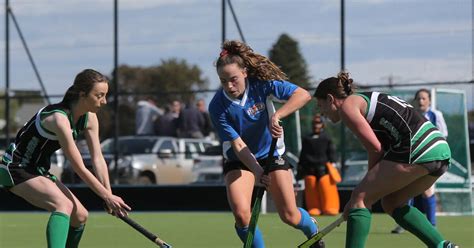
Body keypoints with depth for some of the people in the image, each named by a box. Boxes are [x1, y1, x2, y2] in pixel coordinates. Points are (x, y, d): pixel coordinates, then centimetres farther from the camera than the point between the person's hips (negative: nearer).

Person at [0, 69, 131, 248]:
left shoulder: (90, 118, -2)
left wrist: (109, 195, -12)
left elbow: (98, 160, -2)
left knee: (80, 216, 7)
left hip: (38, 170, 10)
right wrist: (107, 197, -20)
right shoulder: (59, 119, -29)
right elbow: (80, 169, -26)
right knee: (64, 204, -31)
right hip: (16, 168, -10)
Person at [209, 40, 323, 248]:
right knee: (241, 213, -25)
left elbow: (303, 95, -27)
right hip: (239, 161, -1)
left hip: (271, 154, 1)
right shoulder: (218, 107, -22)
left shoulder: (262, 84, -20)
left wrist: (277, 115, -42)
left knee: (290, 216, 0)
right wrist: (258, 172, -38)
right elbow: (238, 145, -23)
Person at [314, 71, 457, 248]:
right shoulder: (368, 100, 30)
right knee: (391, 202, 22)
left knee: (360, 198, 0)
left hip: (417, 150, -9)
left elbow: (375, 148, -5)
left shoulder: (347, 106, 3)